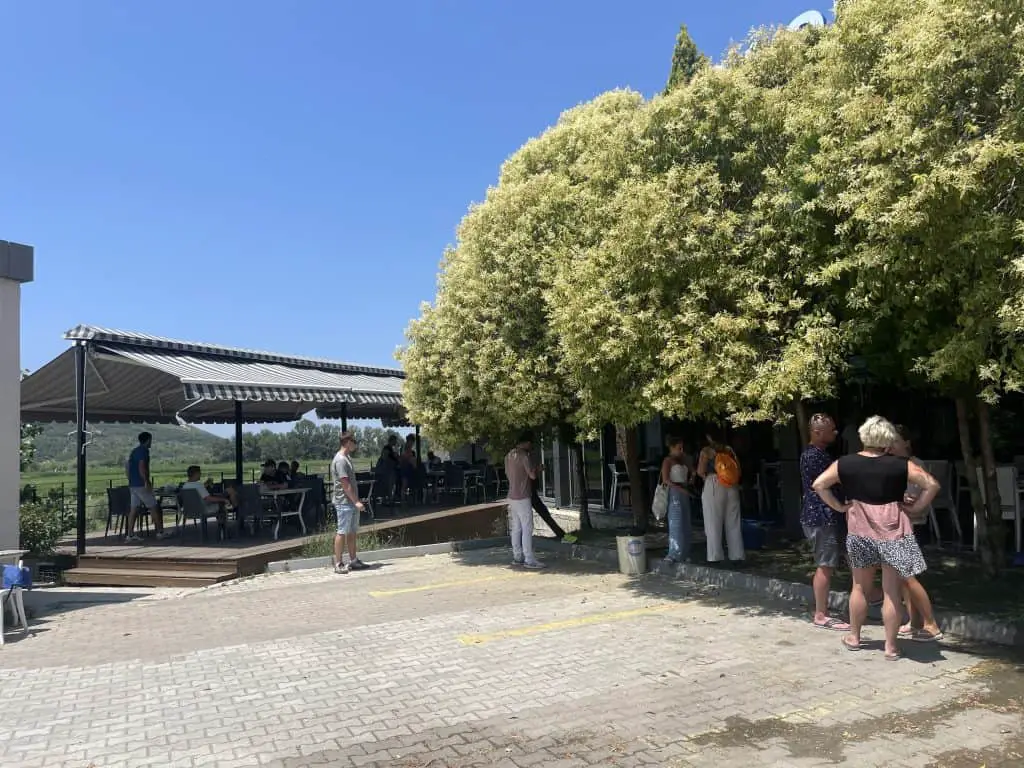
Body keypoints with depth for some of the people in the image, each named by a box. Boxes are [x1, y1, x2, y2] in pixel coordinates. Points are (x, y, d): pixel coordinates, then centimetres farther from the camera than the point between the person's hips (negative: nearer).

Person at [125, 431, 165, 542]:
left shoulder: (134, 451, 18)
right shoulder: (144, 451, -10)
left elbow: (127, 469, 20)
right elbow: (142, 468, -21)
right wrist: (147, 482, -22)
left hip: (132, 485, 9)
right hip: (141, 485, -9)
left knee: (134, 509, 6)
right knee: (154, 507, 0)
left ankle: (129, 535, 2)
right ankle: (160, 532, 4)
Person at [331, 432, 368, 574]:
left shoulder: (347, 458, 15)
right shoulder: (340, 460, -16)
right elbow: (345, 484, -20)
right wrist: (356, 501, -20)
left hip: (352, 502, 10)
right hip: (344, 502, -10)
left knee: (352, 532, 13)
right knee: (342, 532, -5)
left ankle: (353, 560, 20)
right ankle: (338, 564, 0)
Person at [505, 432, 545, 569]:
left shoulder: (509, 455, 10)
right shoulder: (524, 455, -15)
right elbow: (532, 475, -17)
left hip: (512, 496, 8)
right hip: (523, 498, -8)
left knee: (516, 528, 11)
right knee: (527, 529, -5)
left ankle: (517, 557, 16)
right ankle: (529, 559, -3)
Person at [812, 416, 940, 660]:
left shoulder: (845, 464, -3)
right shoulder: (900, 465, -7)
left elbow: (818, 485, -4)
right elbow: (932, 485, -12)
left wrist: (838, 506, 3)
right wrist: (916, 508, -4)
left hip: (860, 532, 2)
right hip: (893, 533, -2)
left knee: (860, 587, 17)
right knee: (892, 591, 5)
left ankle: (854, 637, 29)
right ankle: (891, 646, 12)